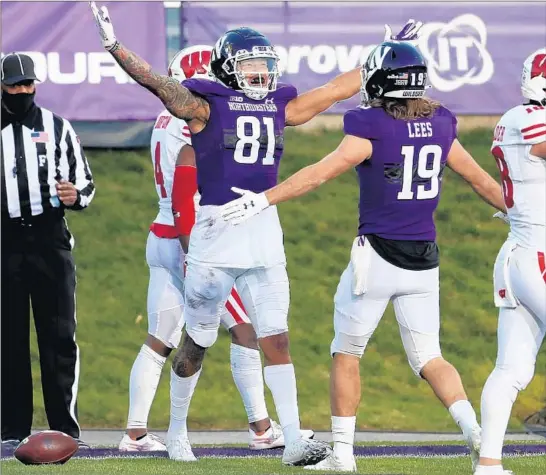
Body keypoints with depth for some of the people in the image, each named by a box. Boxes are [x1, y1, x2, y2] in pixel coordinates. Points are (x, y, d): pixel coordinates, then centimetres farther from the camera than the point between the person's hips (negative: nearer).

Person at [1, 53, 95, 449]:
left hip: (50, 239, 0)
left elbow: (85, 183, 10)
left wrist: (76, 196, -10)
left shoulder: (57, 128, 9)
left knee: (60, 337, -2)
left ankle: (66, 427, 0)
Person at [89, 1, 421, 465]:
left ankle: (293, 440, -8)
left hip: (265, 235, 4)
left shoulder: (279, 107, 12)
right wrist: (114, 47, -31)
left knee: (277, 339, -4)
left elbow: (338, 89, 21)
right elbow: (156, 82, -17)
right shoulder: (206, 107, -3)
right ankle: (177, 430, 26)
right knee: (197, 342, 9)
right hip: (216, 231, -4)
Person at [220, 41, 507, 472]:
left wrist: (262, 200, -18)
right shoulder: (440, 128, 4)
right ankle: (475, 430, -12)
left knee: (346, 353, 11)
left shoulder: (371, 130, -12)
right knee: (428, 358, 10)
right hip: (424, 262, 4)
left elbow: (320, 174, -19)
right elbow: (483, 182, 16)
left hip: (377, 256, -4)